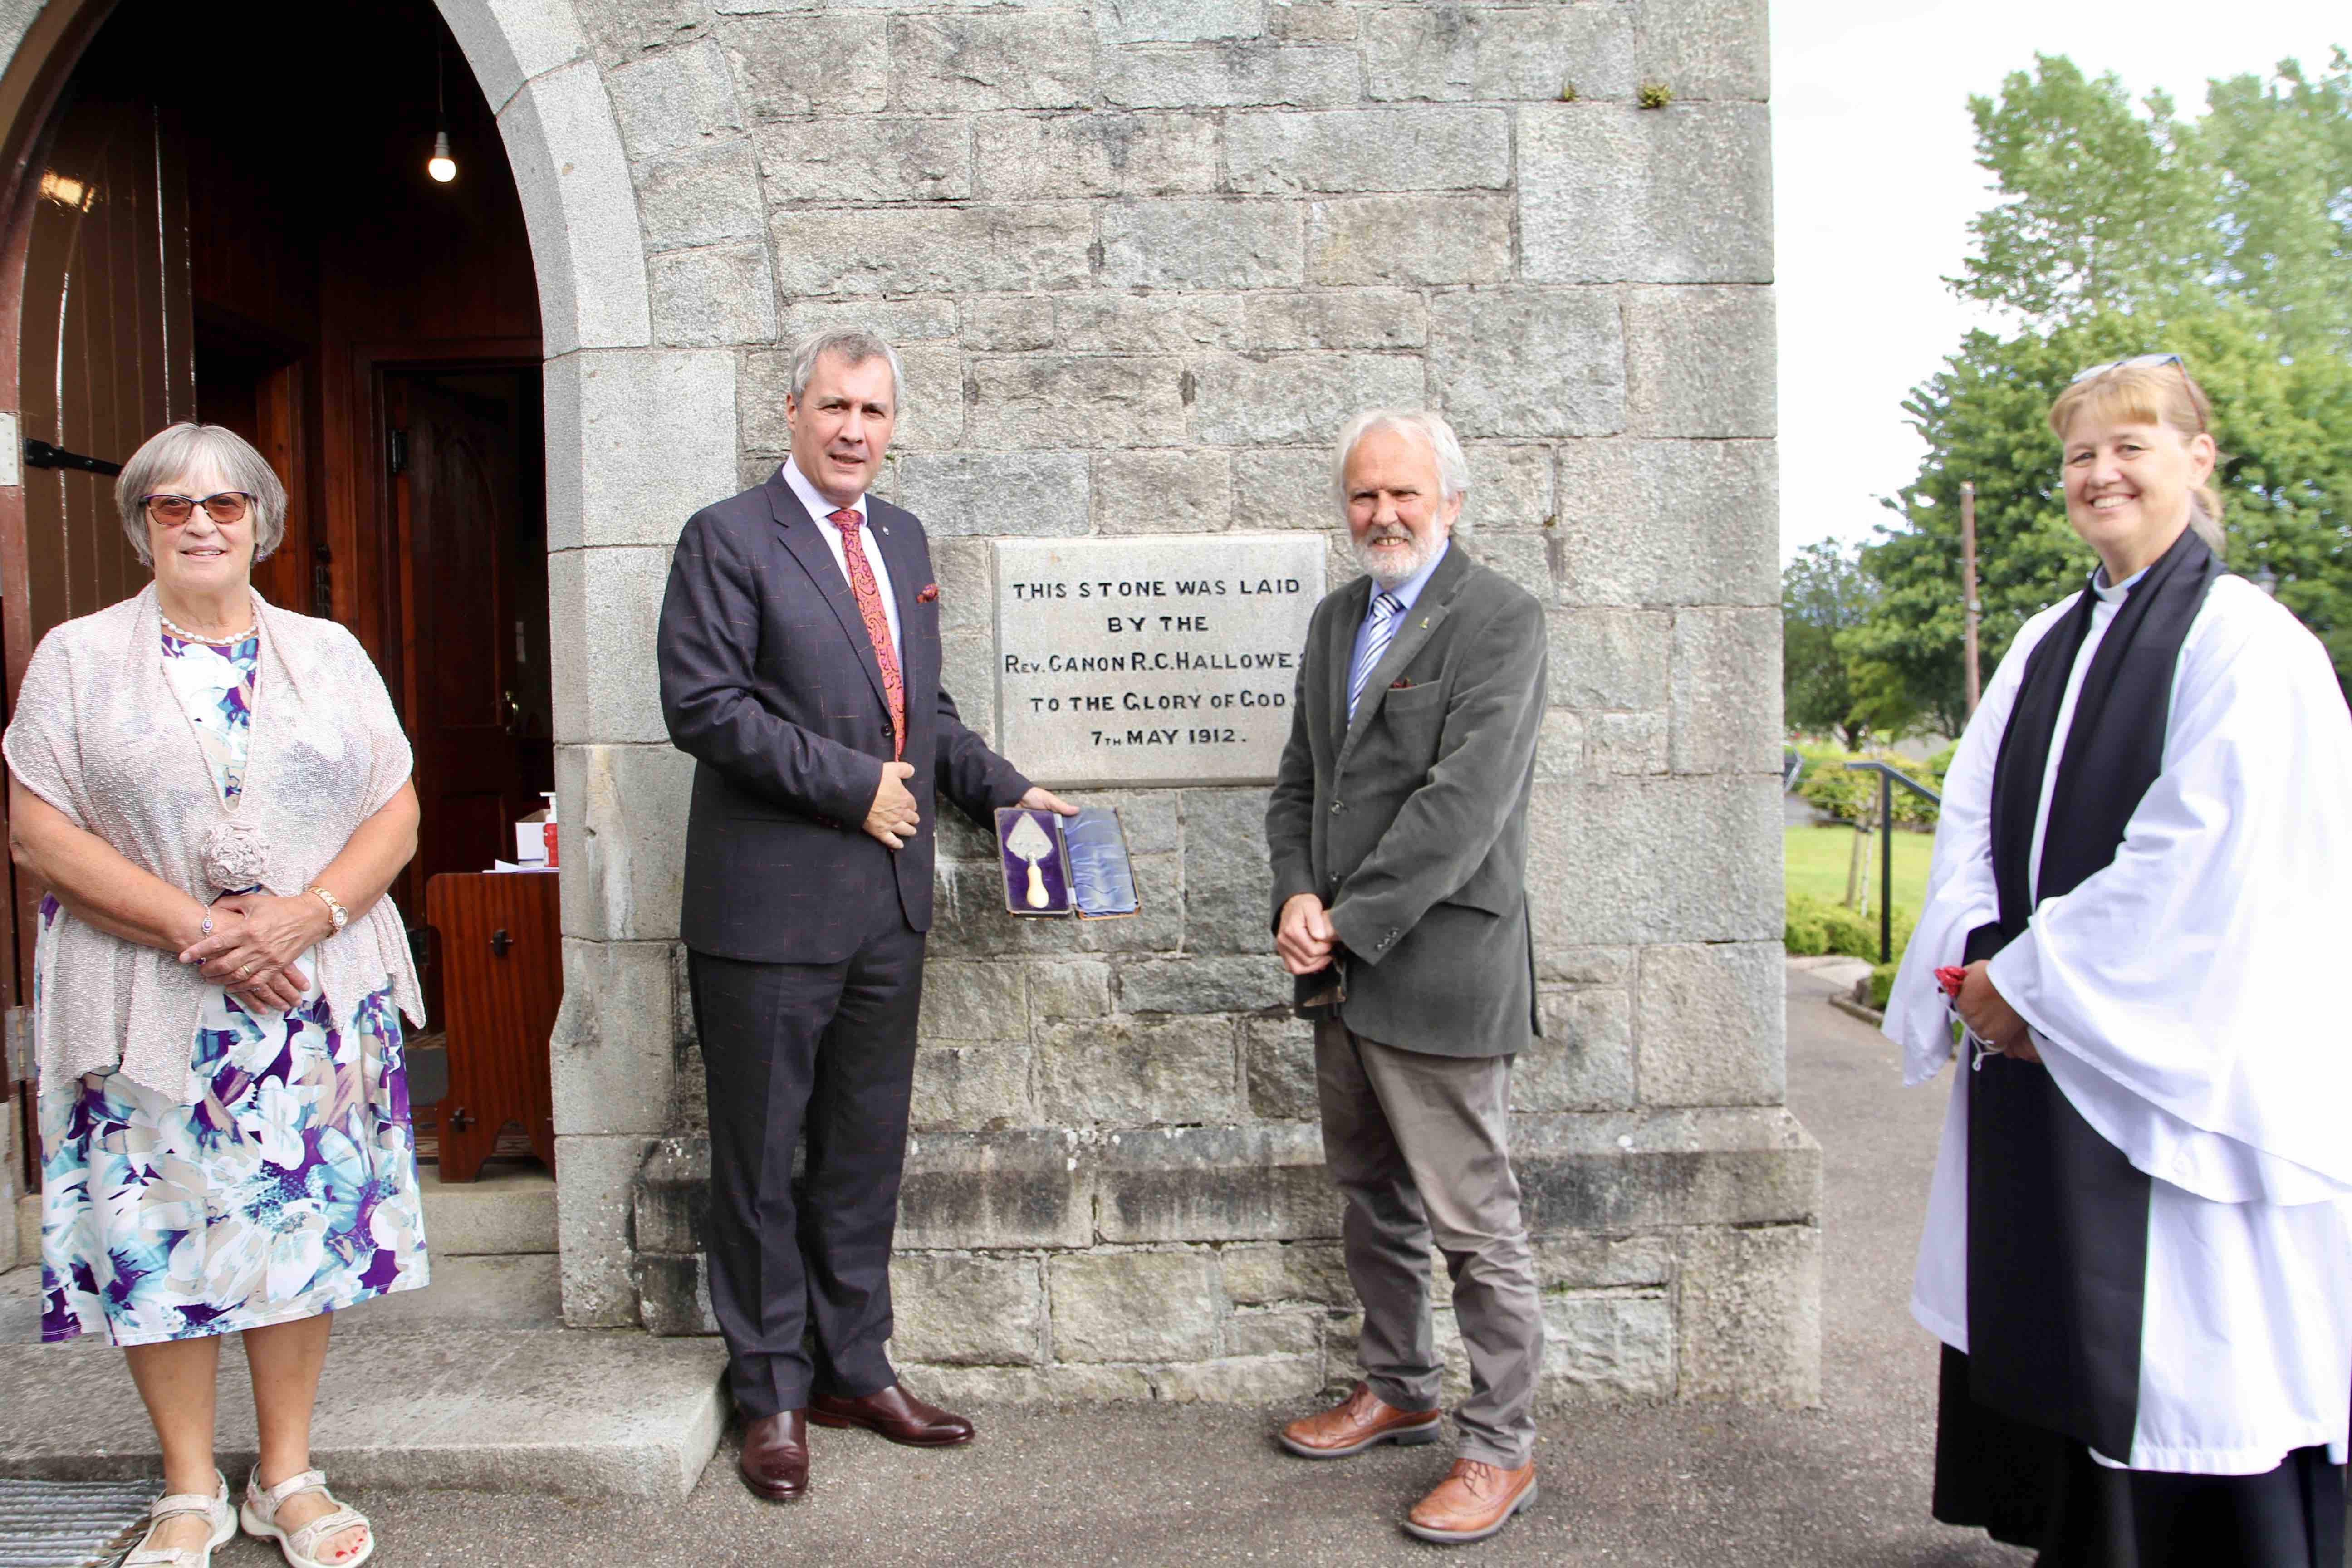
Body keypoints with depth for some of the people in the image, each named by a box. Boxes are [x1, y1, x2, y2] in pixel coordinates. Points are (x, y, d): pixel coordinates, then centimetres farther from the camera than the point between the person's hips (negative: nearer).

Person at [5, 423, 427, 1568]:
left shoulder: (329, 654, 8)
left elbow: (397, 815, 4)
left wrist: (307, 915, -14)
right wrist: (195, 929, -16)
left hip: (316, 999, 1)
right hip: (148, 1011, -1)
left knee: (303, 1220, 5)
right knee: (159, 1230, 4)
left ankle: (289, 1476, 21)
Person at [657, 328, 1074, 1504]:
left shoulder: (903, 539, 15)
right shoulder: (728, 538, -6)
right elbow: (703, 704, -16)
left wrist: (1000, 789, 11)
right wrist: (852, 783, -16)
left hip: (887, 901, 7)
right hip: (770, 904, -6)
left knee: (866, 1152, 15)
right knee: (761, 1156, 7)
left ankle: (854, 1369, 30)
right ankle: (771, 1395, 22)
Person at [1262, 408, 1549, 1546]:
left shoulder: (1501, 620, -10)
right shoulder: (1337, 618, 14)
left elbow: (1467, 798, -18)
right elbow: (1300, 779, 13)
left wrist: (1350, 921, -17)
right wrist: (1296, 899, -4)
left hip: (1439, 971, -7)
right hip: (1342, 975, 8)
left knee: (1475, 1224, 2)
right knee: (1373, 1202, 20)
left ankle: (1500, 1449, 17)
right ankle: (1398, 1391, 38)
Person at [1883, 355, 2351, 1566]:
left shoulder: (2245, 641, -9)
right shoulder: (2046, 643, 12)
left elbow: (2204, 862, -18)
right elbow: (1971, 819, 9)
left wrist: (2028, 977, -16)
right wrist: (1985, 960, -7)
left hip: (2172, 1068, -7)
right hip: (2030, 1049, 7)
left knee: (2187, 1361, 3)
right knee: (2049, 1346, 15)